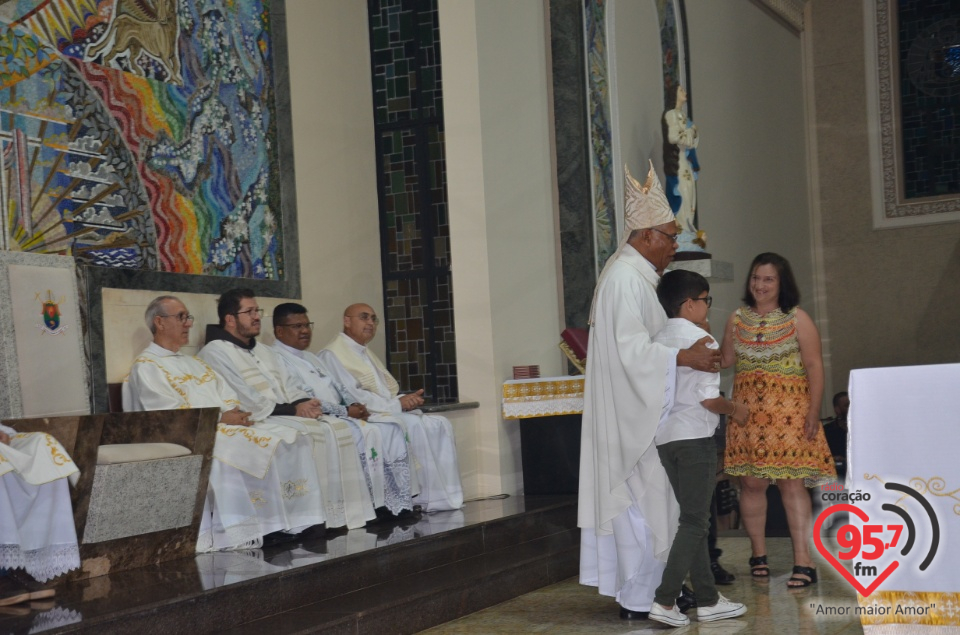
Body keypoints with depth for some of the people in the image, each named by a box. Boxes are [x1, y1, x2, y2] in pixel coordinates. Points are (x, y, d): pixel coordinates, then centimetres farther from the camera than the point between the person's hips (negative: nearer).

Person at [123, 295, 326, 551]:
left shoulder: (194, 362, 28)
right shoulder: (146, 366, 2)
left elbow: (228, 398, 19)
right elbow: (169, 414, -12)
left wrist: (238, 414, -5)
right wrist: (219, 417, -16)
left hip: (226, 425, 8)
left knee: (288, 435, -12)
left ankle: (290, 520, -19)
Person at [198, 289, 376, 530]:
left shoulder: (264, 351, 26)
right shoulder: (215, 353, -3)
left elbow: (289, 387, 20)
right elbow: (243, 400, -14)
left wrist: (304, 403, -5)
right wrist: (291, 410, -16)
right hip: (257, 421, -8)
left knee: (338, 426, -14)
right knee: (313, 432, -29)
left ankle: (347, 512, -19)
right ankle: (323, 516, -26)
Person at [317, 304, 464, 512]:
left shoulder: (367, 354, 25)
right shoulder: (331, 355, -4)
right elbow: (352, 396, -16)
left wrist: (405, 399, -4)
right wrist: (396, 404, -17)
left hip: (388, 412, 9)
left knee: (440, 424, -10)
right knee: (414, 425, -30)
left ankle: (447, 497, -18)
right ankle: (428, 500, -25)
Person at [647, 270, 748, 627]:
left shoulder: (658, 340, 12)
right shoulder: (701, 339, -10)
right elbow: (707, 397, -16)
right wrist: (734, 410, 2)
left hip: (665, 437, 8)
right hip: (694, 437, -8)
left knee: (694, 518, 13)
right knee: (695, 521, -2)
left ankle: (708, 600, 18)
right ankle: (665, 600, -7)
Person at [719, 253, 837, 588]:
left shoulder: (797, 318, -1)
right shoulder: (737, 318, 10)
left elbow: (814, 366, -5)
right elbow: (725, 360, 6)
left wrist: (813, 412, -11)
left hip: (788, 409, -3)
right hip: (748, 409, 4)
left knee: (792, 483, -7)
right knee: (751, 482, 4)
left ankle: (803, 561, -5)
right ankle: (758, 554, 18)